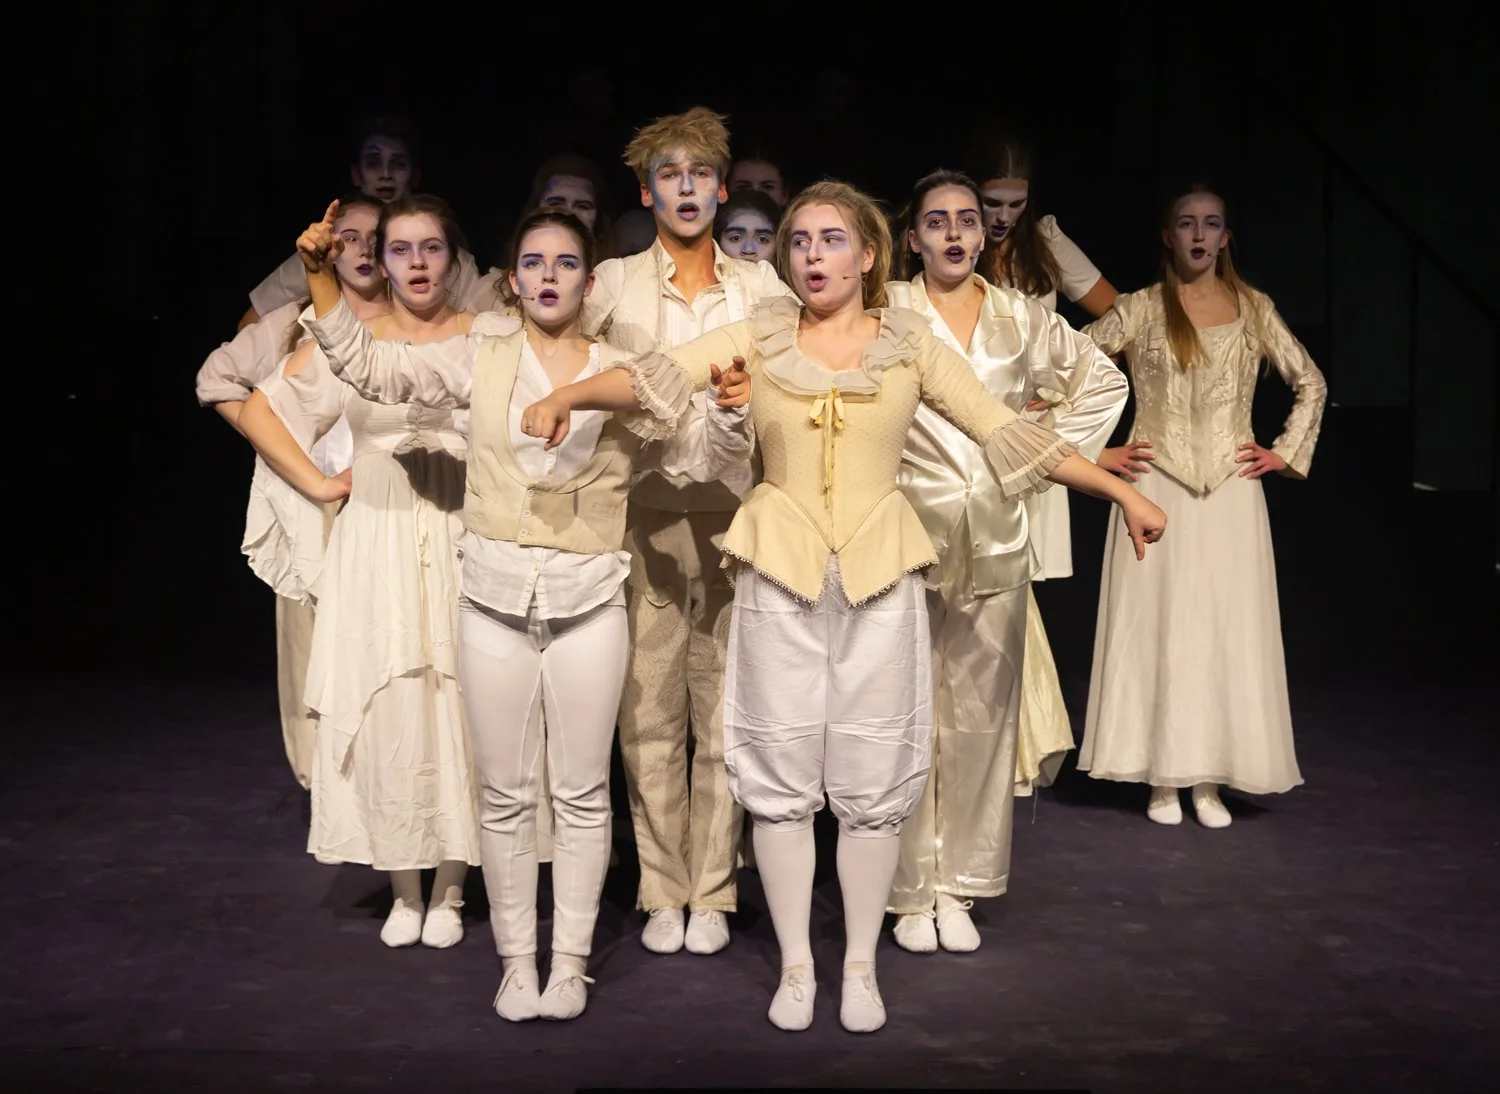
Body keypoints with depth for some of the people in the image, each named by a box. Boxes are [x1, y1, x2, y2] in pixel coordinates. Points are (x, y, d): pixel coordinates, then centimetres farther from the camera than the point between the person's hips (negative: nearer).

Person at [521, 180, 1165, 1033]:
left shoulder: (911, 344, 4)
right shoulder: (758, 338, 4)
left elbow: (1007, 433, 3)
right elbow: (656, 377, -10)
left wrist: (1123, 490, -1)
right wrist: (565, 396, -27)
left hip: (880, 576, 0)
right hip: (780, 574, 0)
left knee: (872, 779, 5)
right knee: (783, 775, 5)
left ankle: (862, 965, 21)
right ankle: (796, 964, 20)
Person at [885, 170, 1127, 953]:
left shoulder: (1022, 319, 11)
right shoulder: (886, 311, -1)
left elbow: (1103, 381, 23)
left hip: (996, 542, 4)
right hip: (908, 534, -3)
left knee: (981, 713, 6)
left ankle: (960, 886, 17)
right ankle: (911, 891, 8)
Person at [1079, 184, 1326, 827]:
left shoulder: (1253, 309, 8)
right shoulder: (1140, 309, 1)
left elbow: (1311, 384, 16)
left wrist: (1287, 453, 8)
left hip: (1231, 493, 2)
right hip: (1157, 490, -2)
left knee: (1227, 630, 2)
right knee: (1157, 627, 0)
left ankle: (1209, 781, 10)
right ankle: (1162, 780, 8)